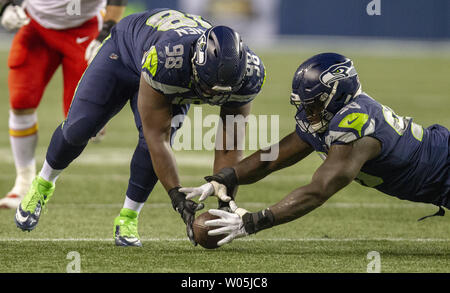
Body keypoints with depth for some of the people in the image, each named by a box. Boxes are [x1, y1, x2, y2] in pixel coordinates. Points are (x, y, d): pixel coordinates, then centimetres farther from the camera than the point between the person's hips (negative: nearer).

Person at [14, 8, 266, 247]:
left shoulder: (248, 74, -35)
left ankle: (128, 219, 0)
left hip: (175, 85, 3)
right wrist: (179, 199, -39)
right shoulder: (165, 60, -48)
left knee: (151, 145, -20)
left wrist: (225, 206, -28)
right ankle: (44, 184, 27)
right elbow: (158, 136, -39)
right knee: (78, 128, -4)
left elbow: (229, 149, -23)